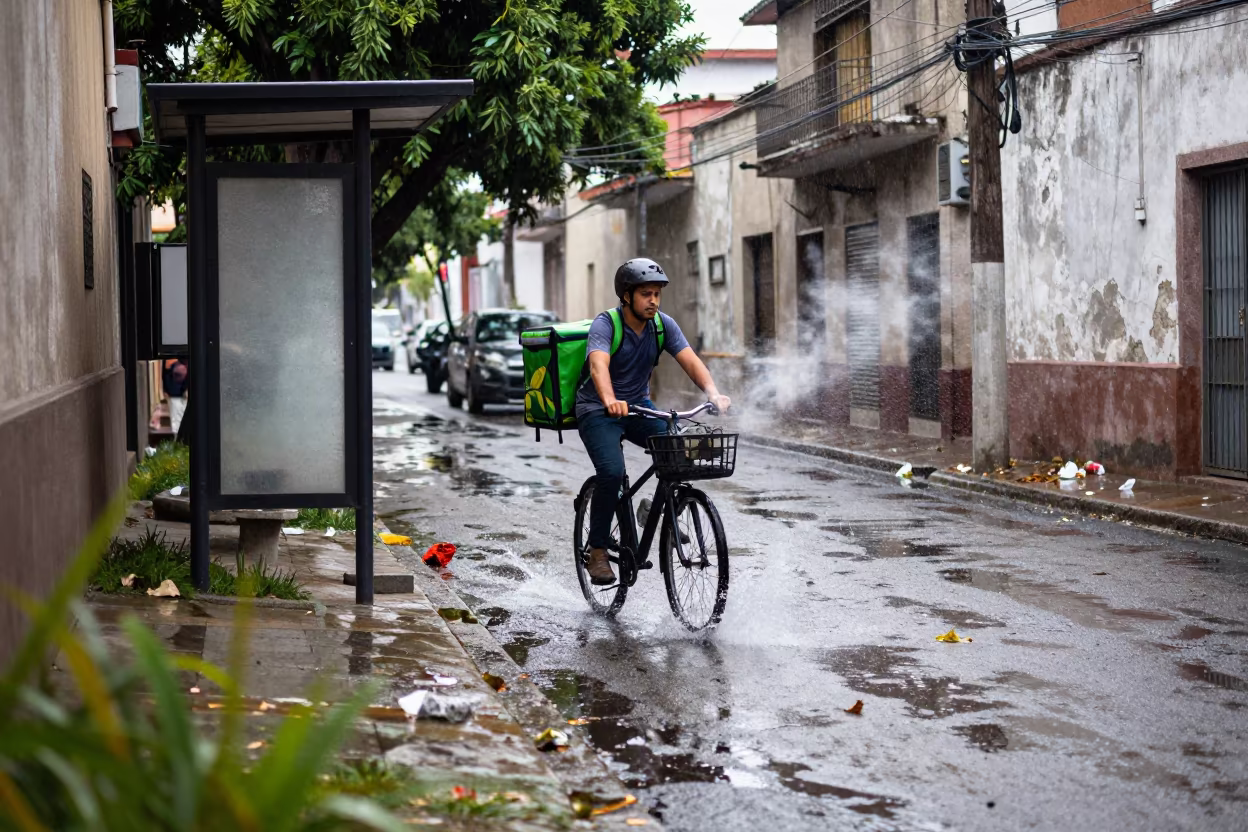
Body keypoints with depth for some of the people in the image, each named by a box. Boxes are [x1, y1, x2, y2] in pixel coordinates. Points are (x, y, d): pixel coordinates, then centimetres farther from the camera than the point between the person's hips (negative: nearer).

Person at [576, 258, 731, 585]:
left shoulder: (664, 325, -6)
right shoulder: (605, 324, -20)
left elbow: (690, 361, -17)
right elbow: (598, 364, -38)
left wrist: (713, 393, -37)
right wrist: (610, 401, -58)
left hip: (638, 405, 5)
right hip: (598, 410, -5)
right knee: (611, 472, -28)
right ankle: (597, 552, -13)